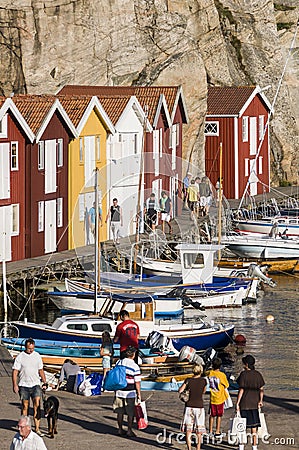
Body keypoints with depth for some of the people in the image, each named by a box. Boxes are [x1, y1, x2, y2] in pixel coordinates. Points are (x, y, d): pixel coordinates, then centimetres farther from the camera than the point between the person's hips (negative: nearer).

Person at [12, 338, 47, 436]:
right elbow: (15, 372, -4)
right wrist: (15, 385, -11)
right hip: (23, 386, -2)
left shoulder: (37, 356, 8)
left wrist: (44, 382, 12)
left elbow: (41, 371, 17)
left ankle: (37, 428, -10)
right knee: (25, 406, 4)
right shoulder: (20, 357, -3)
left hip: (35, 385, 2)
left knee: (37, 405, -9)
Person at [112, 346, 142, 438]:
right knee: (130, 413, 6)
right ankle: (129, 431, 8)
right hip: (130, 393, -4)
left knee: (120, 412, 12)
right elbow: (137, 382, -11)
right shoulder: (135, 367, -12)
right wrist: (139, 394, -3)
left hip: (119, 392, 4)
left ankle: (120, 430, 18)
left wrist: (115, 389, 21)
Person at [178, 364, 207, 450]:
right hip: (199, 406, 0)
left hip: (189, 406, 0)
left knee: (188, 430, 5)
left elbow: (180, 390, 1)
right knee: (198, 431, 8)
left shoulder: (188, 381, -5)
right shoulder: (203, 380, -4)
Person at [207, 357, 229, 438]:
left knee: (212, 415, 14)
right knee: (219, 416, 8)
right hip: (220, 398, -3)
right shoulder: (222, 375, -17)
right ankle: (217, 432, 11)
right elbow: (226, 386, -7)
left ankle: (210, 431, 18)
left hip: (212, 398, 3)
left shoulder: (210, 373, -7)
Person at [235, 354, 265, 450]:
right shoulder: (258, 375, 1)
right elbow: (261, 389, -1)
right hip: (254, 403, 4)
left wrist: (237, 403, -10)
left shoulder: (243, 374, -13)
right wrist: (260, 401, 3)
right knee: (254, 425, 9)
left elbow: (241, 390, -13)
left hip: (244, 403, -4)